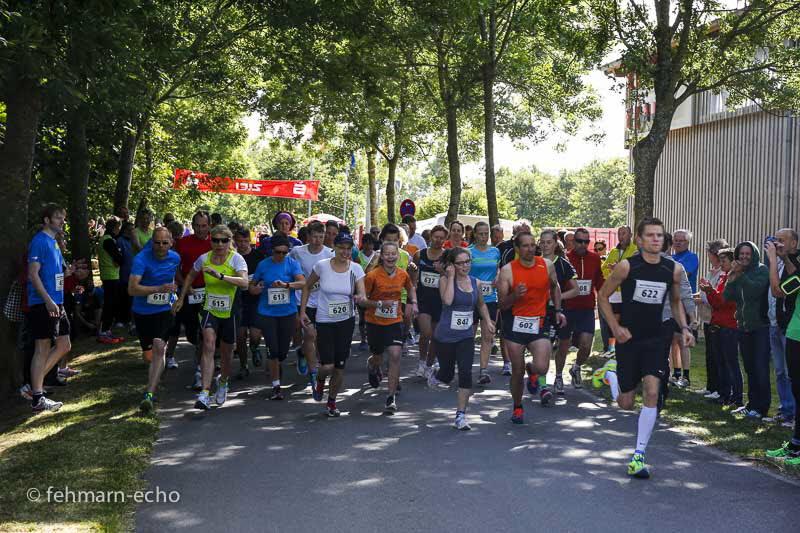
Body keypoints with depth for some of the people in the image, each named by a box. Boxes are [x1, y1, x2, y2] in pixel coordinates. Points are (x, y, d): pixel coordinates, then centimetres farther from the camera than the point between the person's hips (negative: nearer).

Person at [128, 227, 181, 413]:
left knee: (159, 348, -21)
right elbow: (132, 289, -27)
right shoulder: (141, 259, -17)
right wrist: (159, 288, -34)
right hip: (142, 312, -1)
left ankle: (149, 394, -24)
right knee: (149, 356, 13)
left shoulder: (175, 258, -2)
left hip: (164, 311, 1)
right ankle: (155, 381, 48)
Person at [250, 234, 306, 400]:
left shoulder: (292, 264, -1)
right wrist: (256, 289, -9)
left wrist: (286, 284, -34)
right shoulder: (263, 265, 4)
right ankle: (276, 386, 1)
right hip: (267, 313, 0)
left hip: (288, 313, 0)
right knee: (273, 349, -8)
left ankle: (275, 368, 42)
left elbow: (302, 282, -17)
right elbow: (252, 285, 15)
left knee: (283, 350, 9)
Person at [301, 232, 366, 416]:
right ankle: (319, 379, 27)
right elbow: (307, 287, 5)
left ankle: (331, 402, 28)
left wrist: (360, 298, -34)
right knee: (327, 366, -11)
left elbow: (362, 296, -11)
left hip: (347, 321, 2)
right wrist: (302, 311, 1)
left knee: (340, 366, 6)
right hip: (324, 321, -2)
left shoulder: (356, 269, -6)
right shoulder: (321, 266, -9)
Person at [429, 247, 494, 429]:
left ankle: (461, 415, 0)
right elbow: (447, 300, -28)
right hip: (445, 337, -3)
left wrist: (488, 321, 10)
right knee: (447, 374, 8)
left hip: (466, 337, 3)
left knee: (465, 373, -10)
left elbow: (481, 305, 22)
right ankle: (434, 377, 46)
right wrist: (451, 277, -21)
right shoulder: (446, 280, -9)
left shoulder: (475, 282, 5)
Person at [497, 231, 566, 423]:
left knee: (542, 367, -15)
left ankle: (533, 374, 24)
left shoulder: (547, 265, -1)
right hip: (515, 323, -1)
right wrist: (514, 295, -26)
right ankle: (517, 407, 30)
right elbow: (502, 304, -7)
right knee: (517, 371, 7)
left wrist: (558, 310, 12)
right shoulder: (507, 270, -8)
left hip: (539, 323, 1)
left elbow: (554, 287, 20)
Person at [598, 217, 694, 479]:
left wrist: (684, 327, 2)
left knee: (652, 393, -15)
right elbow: (603, 296, -1)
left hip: (656, 339, 2)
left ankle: (638, 456, -6)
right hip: (628, 338, -2)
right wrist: (615, 327, -10)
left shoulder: (674, 269, -1)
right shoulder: (627, 266, -11)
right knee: (626, 403, 3)